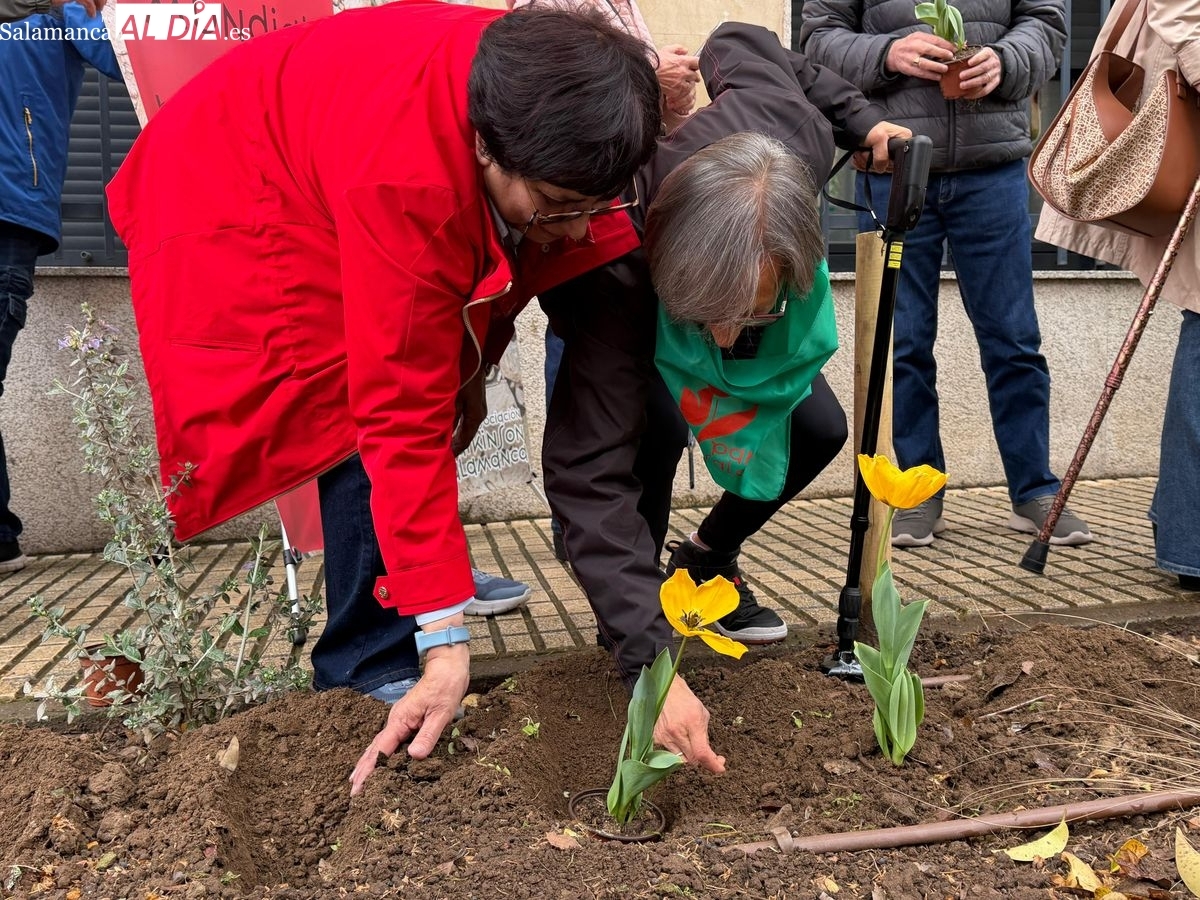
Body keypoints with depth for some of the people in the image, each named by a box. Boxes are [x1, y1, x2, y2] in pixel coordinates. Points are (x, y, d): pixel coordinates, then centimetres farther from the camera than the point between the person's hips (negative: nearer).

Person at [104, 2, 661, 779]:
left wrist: (471, 367, -1)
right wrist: (445, 640, -38)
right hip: (233, 193, -7)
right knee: (367, 421, -21)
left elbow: (499, 247, -1)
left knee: (434, 382, 7)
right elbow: (403, 418, -41)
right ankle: (369, 670, -8)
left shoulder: (537, 88, -22)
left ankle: (415, 574, 25)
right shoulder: (406, 180, -42)